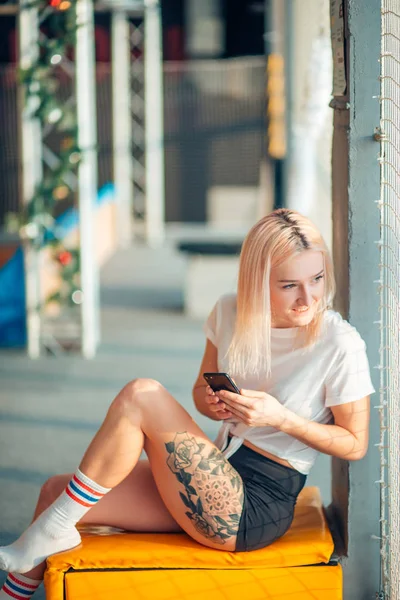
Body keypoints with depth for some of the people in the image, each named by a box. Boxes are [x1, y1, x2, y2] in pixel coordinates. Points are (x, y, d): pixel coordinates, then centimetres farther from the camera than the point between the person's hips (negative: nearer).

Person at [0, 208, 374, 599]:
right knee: (56, 490, 1)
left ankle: (53, 530, -6)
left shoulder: (340, 344, -15)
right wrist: (212, 401, -9)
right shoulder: (230, 313, 1)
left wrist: (282, 418, -20)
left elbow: (355, 444, -7)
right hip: (217, 484, 7)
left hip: (253, 512, -7)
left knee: (140, 396, -20)